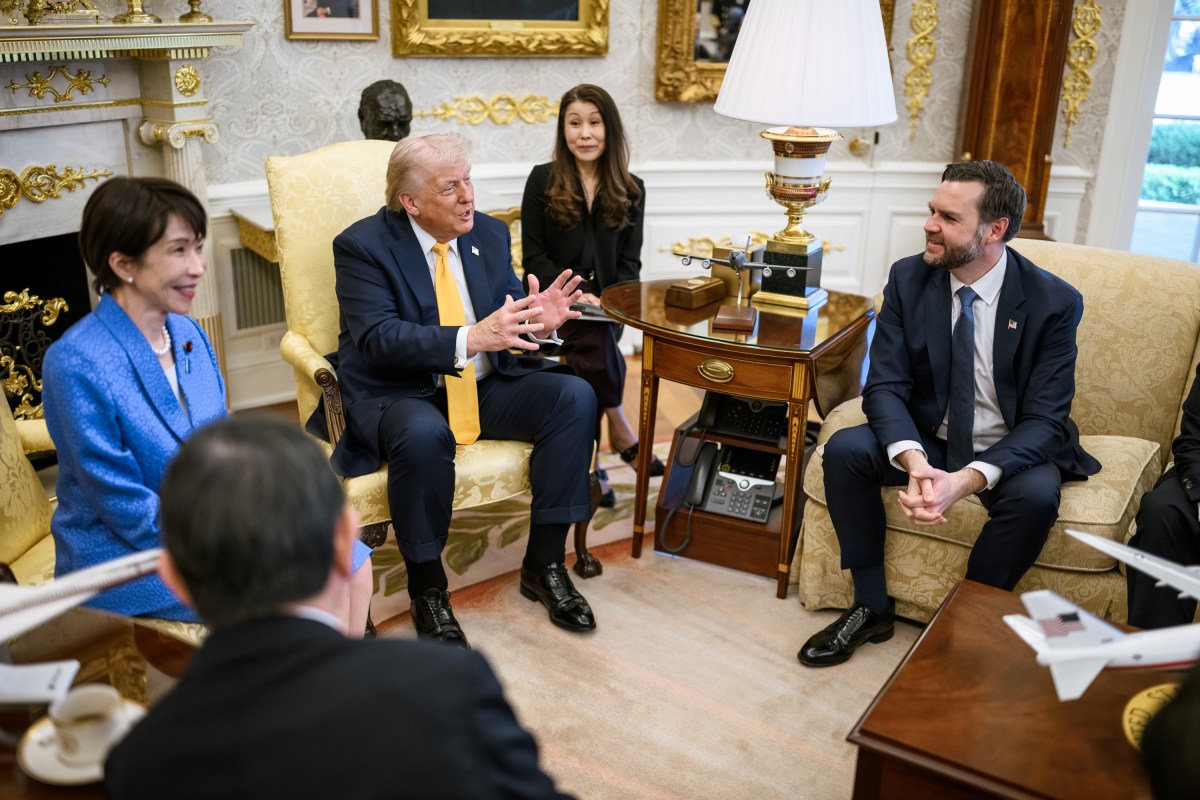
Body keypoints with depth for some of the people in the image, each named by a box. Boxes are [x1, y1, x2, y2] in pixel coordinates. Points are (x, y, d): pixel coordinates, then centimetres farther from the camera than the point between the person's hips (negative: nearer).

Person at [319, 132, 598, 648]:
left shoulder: (489, 234, 8)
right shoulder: (362, 246, -10)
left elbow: (509, 312, 9)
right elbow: (377, 337, -22)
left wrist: (537, 318, -17)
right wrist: (470, 339, -34)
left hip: (483, 387, 6)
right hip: (396, 395, -5)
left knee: (575, 396, -16)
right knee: (424, 435, -39)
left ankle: (543, 565, -7)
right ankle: (427, 590, -15)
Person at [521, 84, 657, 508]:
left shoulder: (630, 190, 10)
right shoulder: (542, 180, 4)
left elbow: (629, 263, 7)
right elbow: (534, 258, 0)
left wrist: (608, 303, -12)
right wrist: (576, 294, -15)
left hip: (606, 302, 2)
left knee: (595, 339, -29)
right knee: (596, 342, -31)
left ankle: (588, 458, -16)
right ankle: (620, 431, -13)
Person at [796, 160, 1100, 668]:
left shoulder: (1054, 302, -16)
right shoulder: (909, 278, -8)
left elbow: (1044, 419, -19)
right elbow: (885, 386, -12)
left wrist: (966, 481, -36)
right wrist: (914, 462, -34)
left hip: (1012, 450, -2)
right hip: (927, 440, 3)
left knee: (1035, 494, -34)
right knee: (844, 449, -23)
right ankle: (871, 607, -7)